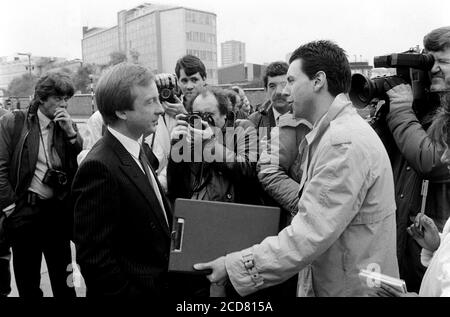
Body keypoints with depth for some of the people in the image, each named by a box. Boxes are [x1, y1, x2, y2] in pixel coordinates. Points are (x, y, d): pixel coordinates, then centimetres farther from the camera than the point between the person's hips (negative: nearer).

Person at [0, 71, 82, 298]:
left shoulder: (67, 126, 5)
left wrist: (70, 131, -12)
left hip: (58, 209, 3)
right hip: (24, 211, -2)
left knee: (63, 278, 14)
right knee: (27, 281, 14)